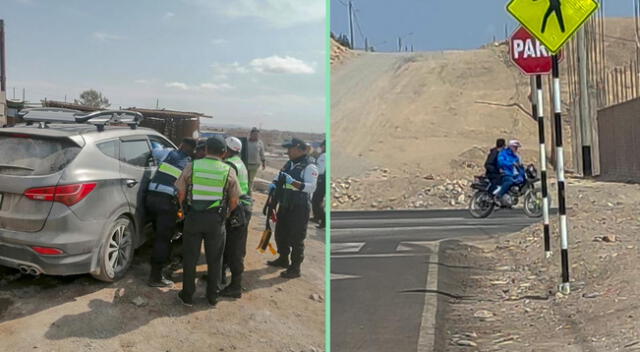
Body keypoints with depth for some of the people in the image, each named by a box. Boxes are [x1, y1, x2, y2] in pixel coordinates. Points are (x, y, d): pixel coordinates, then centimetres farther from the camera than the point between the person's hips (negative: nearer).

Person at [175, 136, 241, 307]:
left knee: (190, 257, 13)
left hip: (193, 216, 0)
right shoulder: (228, 171, -5)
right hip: (216, 219, 0)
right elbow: (234, 200, -2)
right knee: (214, 259, 14)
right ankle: (212, 296, 24)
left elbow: (181, 193, -1)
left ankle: (187, 295, 22)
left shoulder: (191, 167, -4)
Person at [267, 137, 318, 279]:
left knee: (296, 239, -1)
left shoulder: (309, 167, -14)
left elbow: (312, 187, -25)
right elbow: (279, 177, 22)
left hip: (299, 208, -8)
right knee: (280, 234, 21)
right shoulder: (288, 165, 12)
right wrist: (274, 184, -1)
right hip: (284, 206, 9)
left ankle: (295, 268, 10)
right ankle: (283, 259, 41)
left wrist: (293, 182, -36)